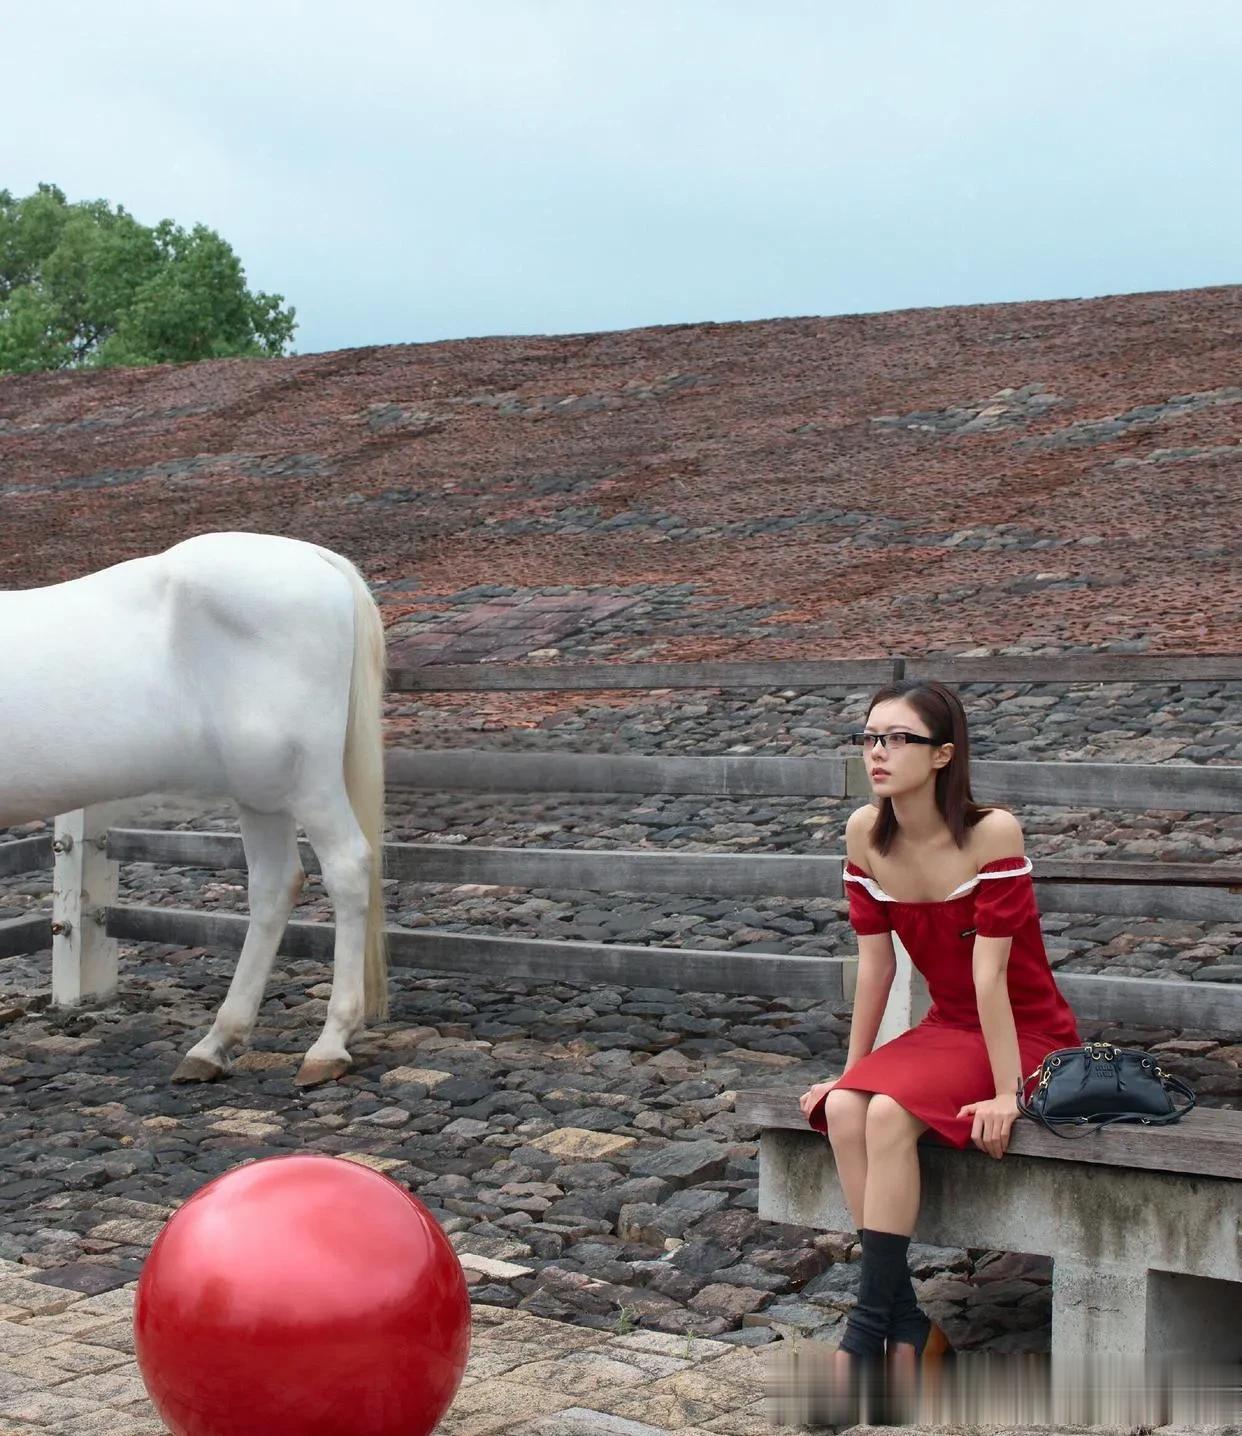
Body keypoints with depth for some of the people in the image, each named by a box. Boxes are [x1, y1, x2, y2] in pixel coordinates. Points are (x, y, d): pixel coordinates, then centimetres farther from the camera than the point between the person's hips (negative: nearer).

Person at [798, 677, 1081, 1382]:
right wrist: (850, 1070, 2)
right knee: (844, 1110, -22)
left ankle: (869, 1324, -18)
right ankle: (910, 1325, -12)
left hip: (1029, 1035, -5)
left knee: (890, 1113, -29)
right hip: (947, 1027, 6)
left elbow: (990, 972, -24)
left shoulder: (992, 833, -22)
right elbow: (876, 962, 0)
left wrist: (1006, 1095, -23)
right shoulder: (866, 833, -5)